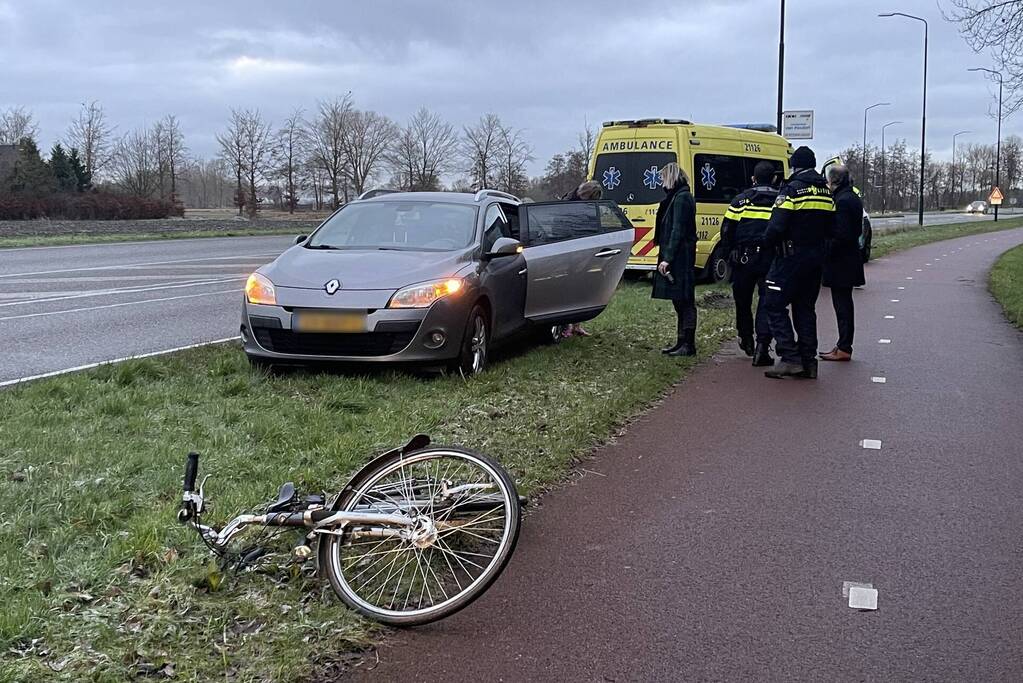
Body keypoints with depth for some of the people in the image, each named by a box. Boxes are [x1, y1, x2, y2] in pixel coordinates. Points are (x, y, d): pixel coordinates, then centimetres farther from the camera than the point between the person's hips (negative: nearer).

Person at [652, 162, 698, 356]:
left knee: (685, 302, -6)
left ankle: (688, 345, -3)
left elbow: (678, 231, -19)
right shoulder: (677, 197, 18)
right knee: (680, 301, 14)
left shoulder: (681, 198, -13)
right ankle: (682, 342, 21)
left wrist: (667, 258, -22)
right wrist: (666, 257, 14)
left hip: (680, 258, -10)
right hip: (678, 258, 10)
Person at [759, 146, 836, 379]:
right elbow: (831, 228, 12)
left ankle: (790, 358, -11)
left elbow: (777, 227, -19)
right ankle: (809, 361, 12)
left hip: (792, 256, -8)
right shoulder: (825, 192, 11)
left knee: (775, 304, -3)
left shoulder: (792, 190, -12)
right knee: (805, 307, 13)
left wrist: (767, 243, -3)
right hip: (816, 259, 8)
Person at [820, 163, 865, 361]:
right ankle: (843, 345, 22)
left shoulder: (841, 201, -18)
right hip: (850, 259, 10)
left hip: (840, 261, -10)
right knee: (843, 303, 15)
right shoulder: (853, 198, 13)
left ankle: (844, 349, 1)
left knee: (842, 303, -4)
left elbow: (841, 235, -23)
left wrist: (826, 250, -13)